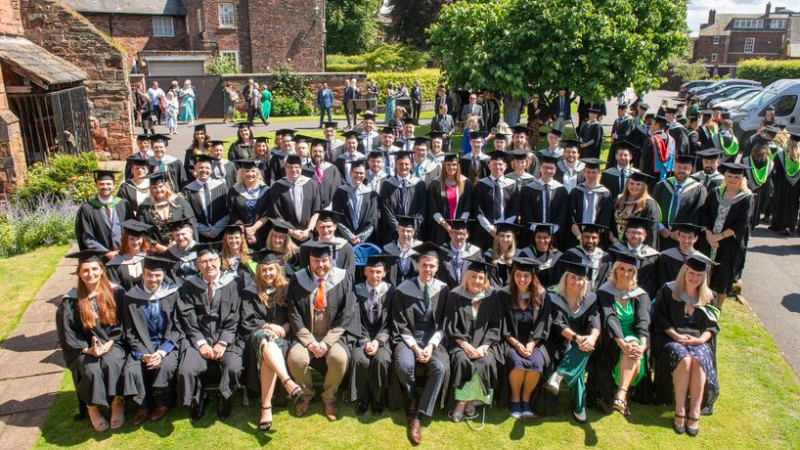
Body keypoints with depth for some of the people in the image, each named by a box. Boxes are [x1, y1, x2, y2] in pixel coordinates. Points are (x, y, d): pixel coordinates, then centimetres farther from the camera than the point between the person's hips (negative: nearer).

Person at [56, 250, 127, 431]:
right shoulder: (70, 301, -1)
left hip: (112, 344, 0)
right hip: (85, 350, 1)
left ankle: (117, 402, -14)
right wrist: (88, 349, -15)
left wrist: (108, 344, -14)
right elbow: (67, 335, -1)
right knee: (92, 370, -29)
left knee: (111, 363, -32)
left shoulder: (115, 292, -2)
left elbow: (121, 323, 0)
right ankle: (92, 407, -5)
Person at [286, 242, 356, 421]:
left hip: (334, 335, -1)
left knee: (339, 358, -31)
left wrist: (327, 341, -15)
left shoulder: (342, 279, -4)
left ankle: (329, 398, 0)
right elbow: (294, 314, -2)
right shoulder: (298, 279, 0)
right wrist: (309, 341, -14)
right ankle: (306, 395, 5)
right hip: (306, 335, 1)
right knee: (295, 358, -27)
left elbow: (347, 314, -7)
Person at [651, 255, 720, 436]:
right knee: (684, 358, -34)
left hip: (698, 341, 2)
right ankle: (680, 411, -31)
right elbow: (660, 319, -1)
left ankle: (694, 413, -30)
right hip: (671, 339, -2)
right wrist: (676, 335, -15)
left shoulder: (708, 296, 11)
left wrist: (701, 339, -12)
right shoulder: (668, 291, 3)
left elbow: (713, 325, 8)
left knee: (698, 360, -32)